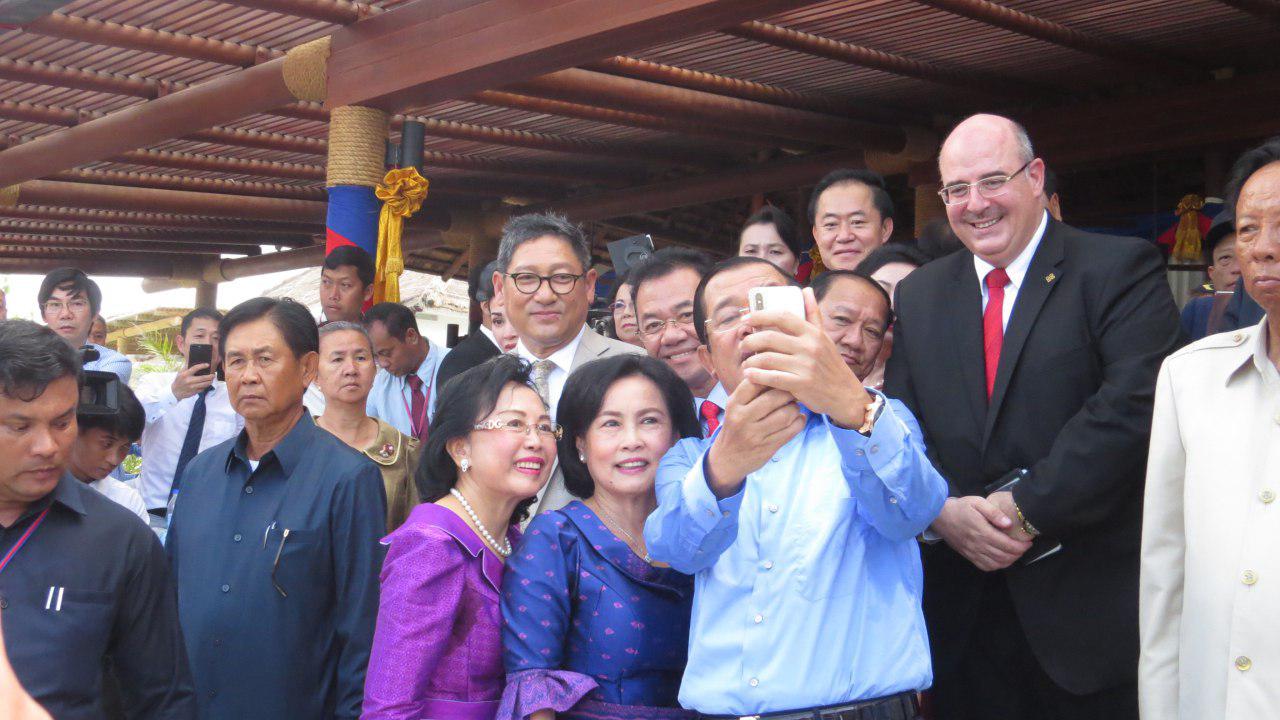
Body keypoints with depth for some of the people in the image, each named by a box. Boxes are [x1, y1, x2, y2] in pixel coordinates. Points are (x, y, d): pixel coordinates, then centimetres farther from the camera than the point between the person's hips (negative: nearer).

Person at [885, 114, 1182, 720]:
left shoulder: (1120, 269, -4)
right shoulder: (918, 295, 11)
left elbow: (1133, 406, -16)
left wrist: (1027, 507, -18)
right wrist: (939, 511, -11)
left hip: (1087, 601, -4)